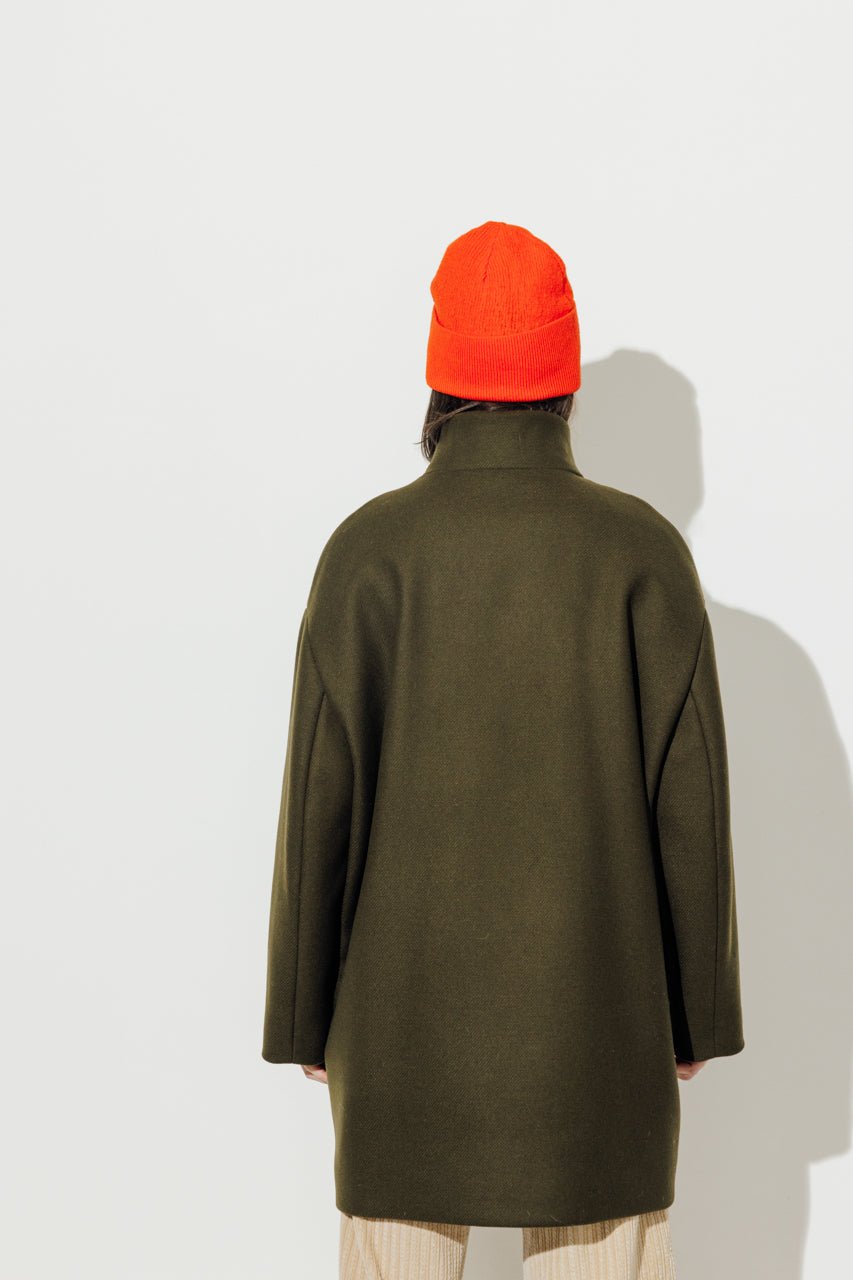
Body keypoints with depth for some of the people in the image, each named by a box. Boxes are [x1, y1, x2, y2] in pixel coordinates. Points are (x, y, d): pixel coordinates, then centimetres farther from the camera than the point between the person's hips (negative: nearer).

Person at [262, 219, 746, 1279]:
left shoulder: (370, 550, -9)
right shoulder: (644, 550, -6)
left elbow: (322, 796, -8)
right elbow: (689, 799, -5)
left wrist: (304, 1015, 3)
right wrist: (696, 1012, 6)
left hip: (406, 1006, 0)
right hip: (597, 1003, 1)